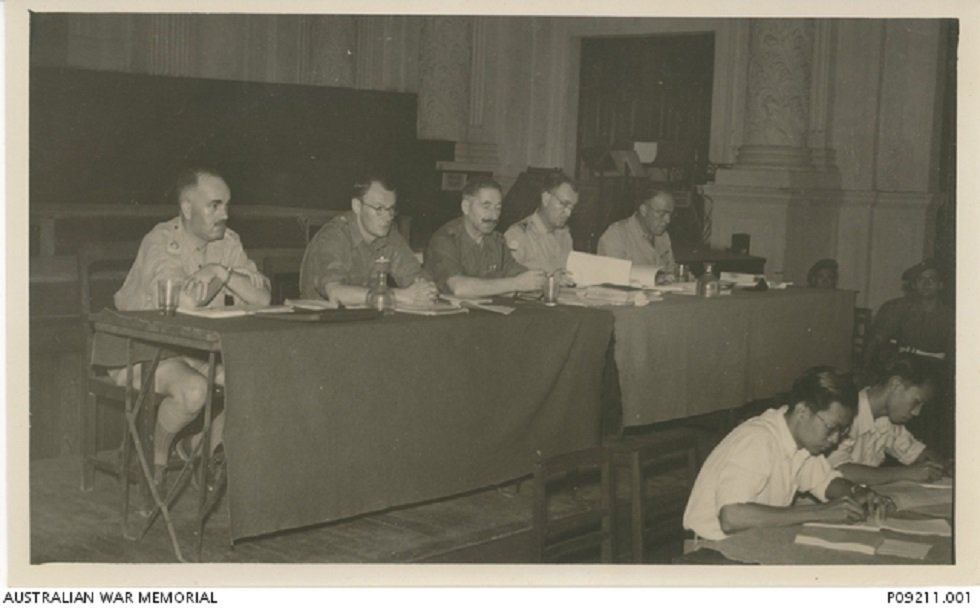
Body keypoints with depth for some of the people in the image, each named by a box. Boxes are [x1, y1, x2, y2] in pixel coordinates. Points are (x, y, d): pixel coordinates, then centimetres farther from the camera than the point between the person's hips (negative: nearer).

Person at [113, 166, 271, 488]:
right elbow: (183, 302, -34)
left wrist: (222, 272, -18)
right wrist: (214, 281, -16)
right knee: (194, 389, -34)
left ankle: (205, 450, 8)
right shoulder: (161, 242, -18)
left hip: (200, 350, 7)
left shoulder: (227, 242, 2)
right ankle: (155, 455, -4)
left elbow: (262, 297, -6)